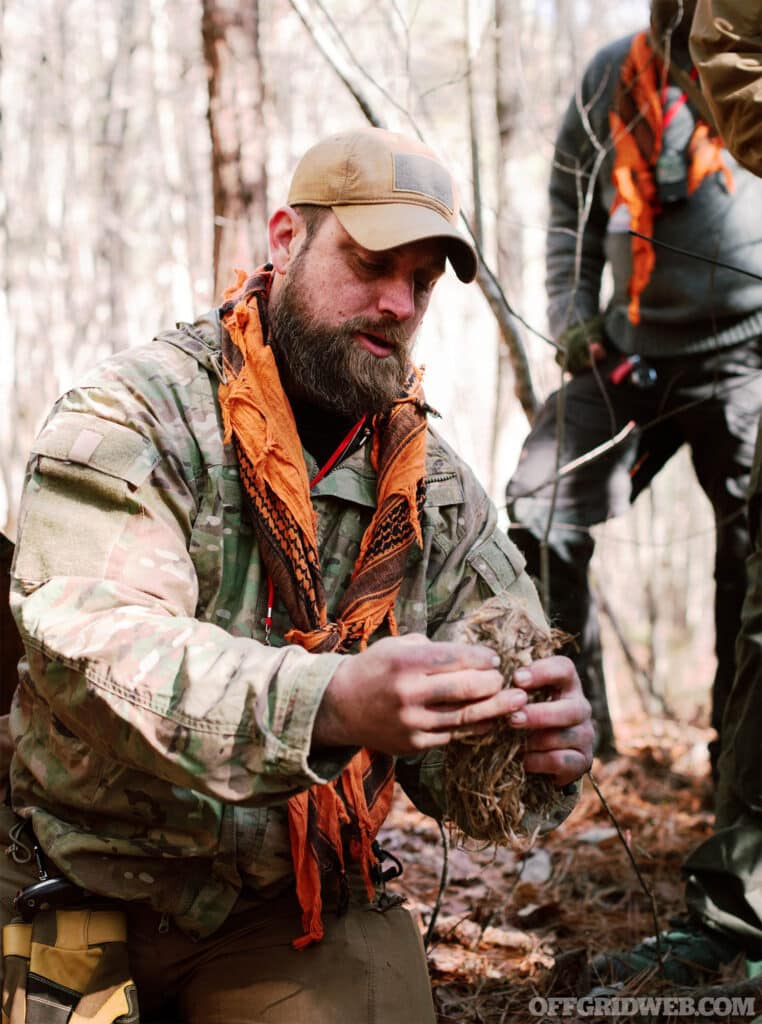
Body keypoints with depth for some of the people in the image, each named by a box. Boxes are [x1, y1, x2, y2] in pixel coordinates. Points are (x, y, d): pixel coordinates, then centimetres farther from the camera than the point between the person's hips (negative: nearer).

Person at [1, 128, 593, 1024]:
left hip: (299, 907, 3)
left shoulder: (439, 492, 3)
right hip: (89, 886, -3)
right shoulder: (128, 418, -10)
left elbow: (447, 756, 3)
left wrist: (539, 749, -22)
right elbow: (92, 644, -26)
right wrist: (329, 704, -41)